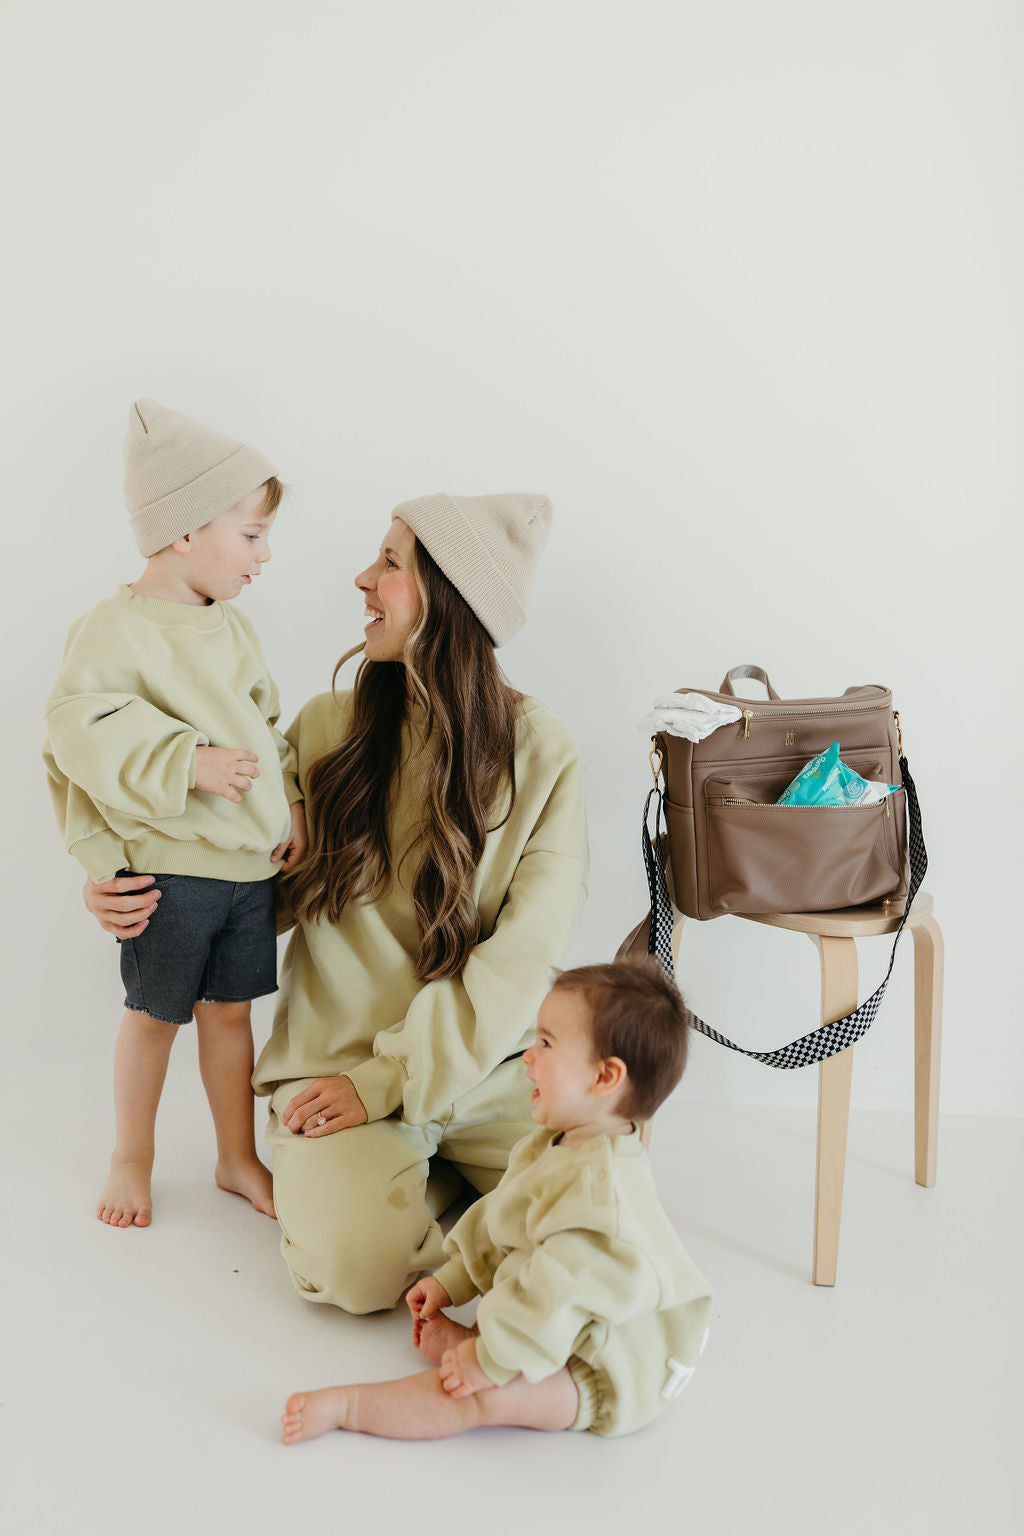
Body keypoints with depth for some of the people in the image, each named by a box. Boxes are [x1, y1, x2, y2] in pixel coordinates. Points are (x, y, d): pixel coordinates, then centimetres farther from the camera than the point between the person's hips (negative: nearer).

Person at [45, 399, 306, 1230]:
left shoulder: (233, 628, 9)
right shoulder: (114, 630, -14)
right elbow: (81, 727, -24)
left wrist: (290, 802, 7)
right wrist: (187, 764, -26)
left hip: (251, 863, 6)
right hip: (170, 870, -6)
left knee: (230, 1009, 16)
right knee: (154, 1015, 9)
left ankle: (239, 1159, 31)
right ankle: (131, 1160, 30)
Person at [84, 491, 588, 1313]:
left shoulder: (542, 752, -5)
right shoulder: (328, 726, 2)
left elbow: (524, 954, -11)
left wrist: (388, 1083, -16)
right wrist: (137, 893, -5)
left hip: (485, 1061, 0)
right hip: (334, 1058, 0)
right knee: (357, 1263, -25)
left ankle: (436, 1169, 10)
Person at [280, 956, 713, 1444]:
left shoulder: (599, 1187, -30)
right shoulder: (558, 1148, 5)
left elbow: (564, 1292, -31)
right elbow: (498, 1221, 17)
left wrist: (491, 1360, -25)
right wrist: (451, 1282, 15)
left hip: (605, 1379, -11)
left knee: (484, 1395, -24)